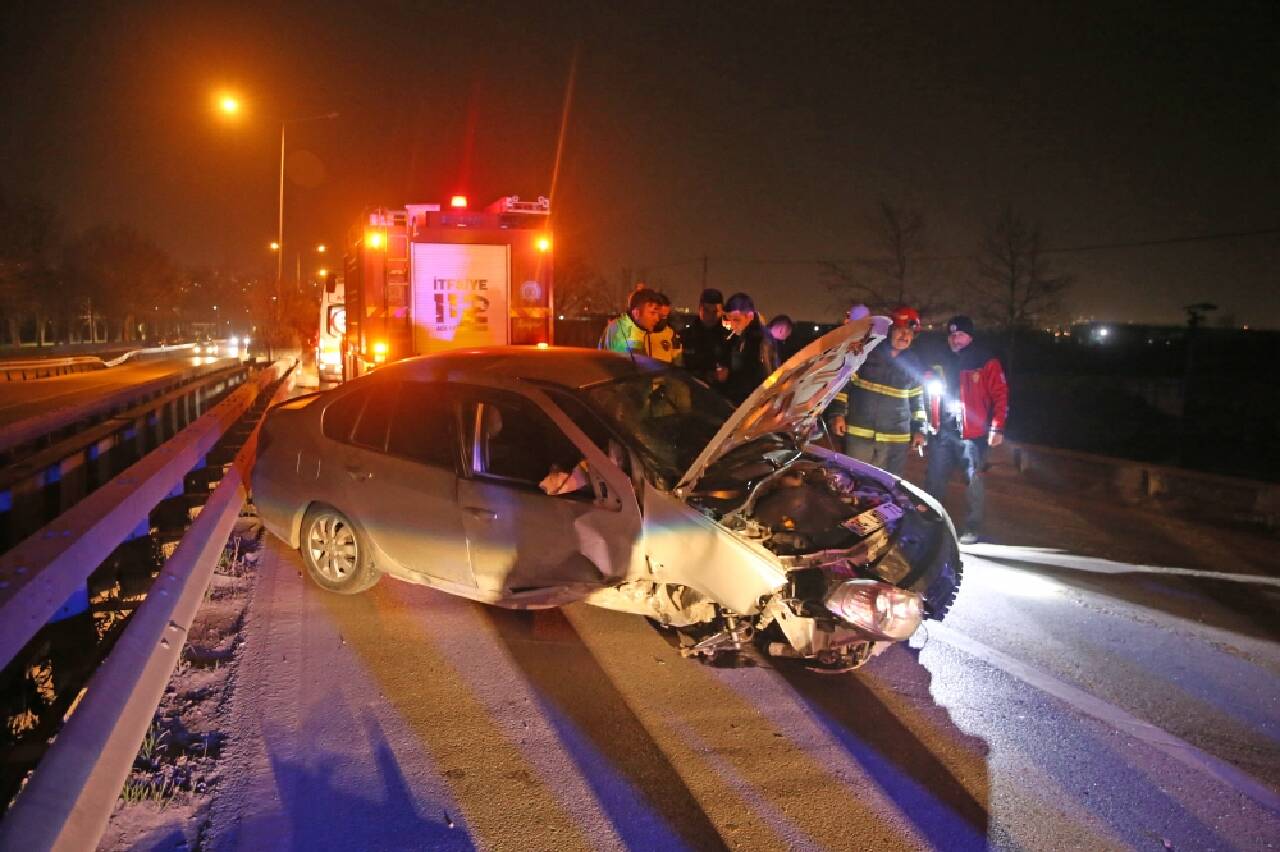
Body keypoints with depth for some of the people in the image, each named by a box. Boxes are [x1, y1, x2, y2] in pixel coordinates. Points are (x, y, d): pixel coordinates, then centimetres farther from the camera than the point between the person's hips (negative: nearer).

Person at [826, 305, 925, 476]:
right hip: (858, 433, -3)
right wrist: (837, 413, -9)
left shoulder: (912, 364, 12)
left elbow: (916, 398, 19)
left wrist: (919, 429, 13)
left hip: (896, 439, 3)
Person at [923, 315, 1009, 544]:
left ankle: (973, 528, 13)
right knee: (933, 480, 7)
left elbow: (1001, 396, -6)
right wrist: (929, 424, 11)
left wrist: (997, 428, -13)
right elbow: (929, 395, 20)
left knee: (974, 481, 2)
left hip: (972, 433, -4)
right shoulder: (940, 362, 13)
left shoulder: (986, 362, -2)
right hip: (942, 432, 5)